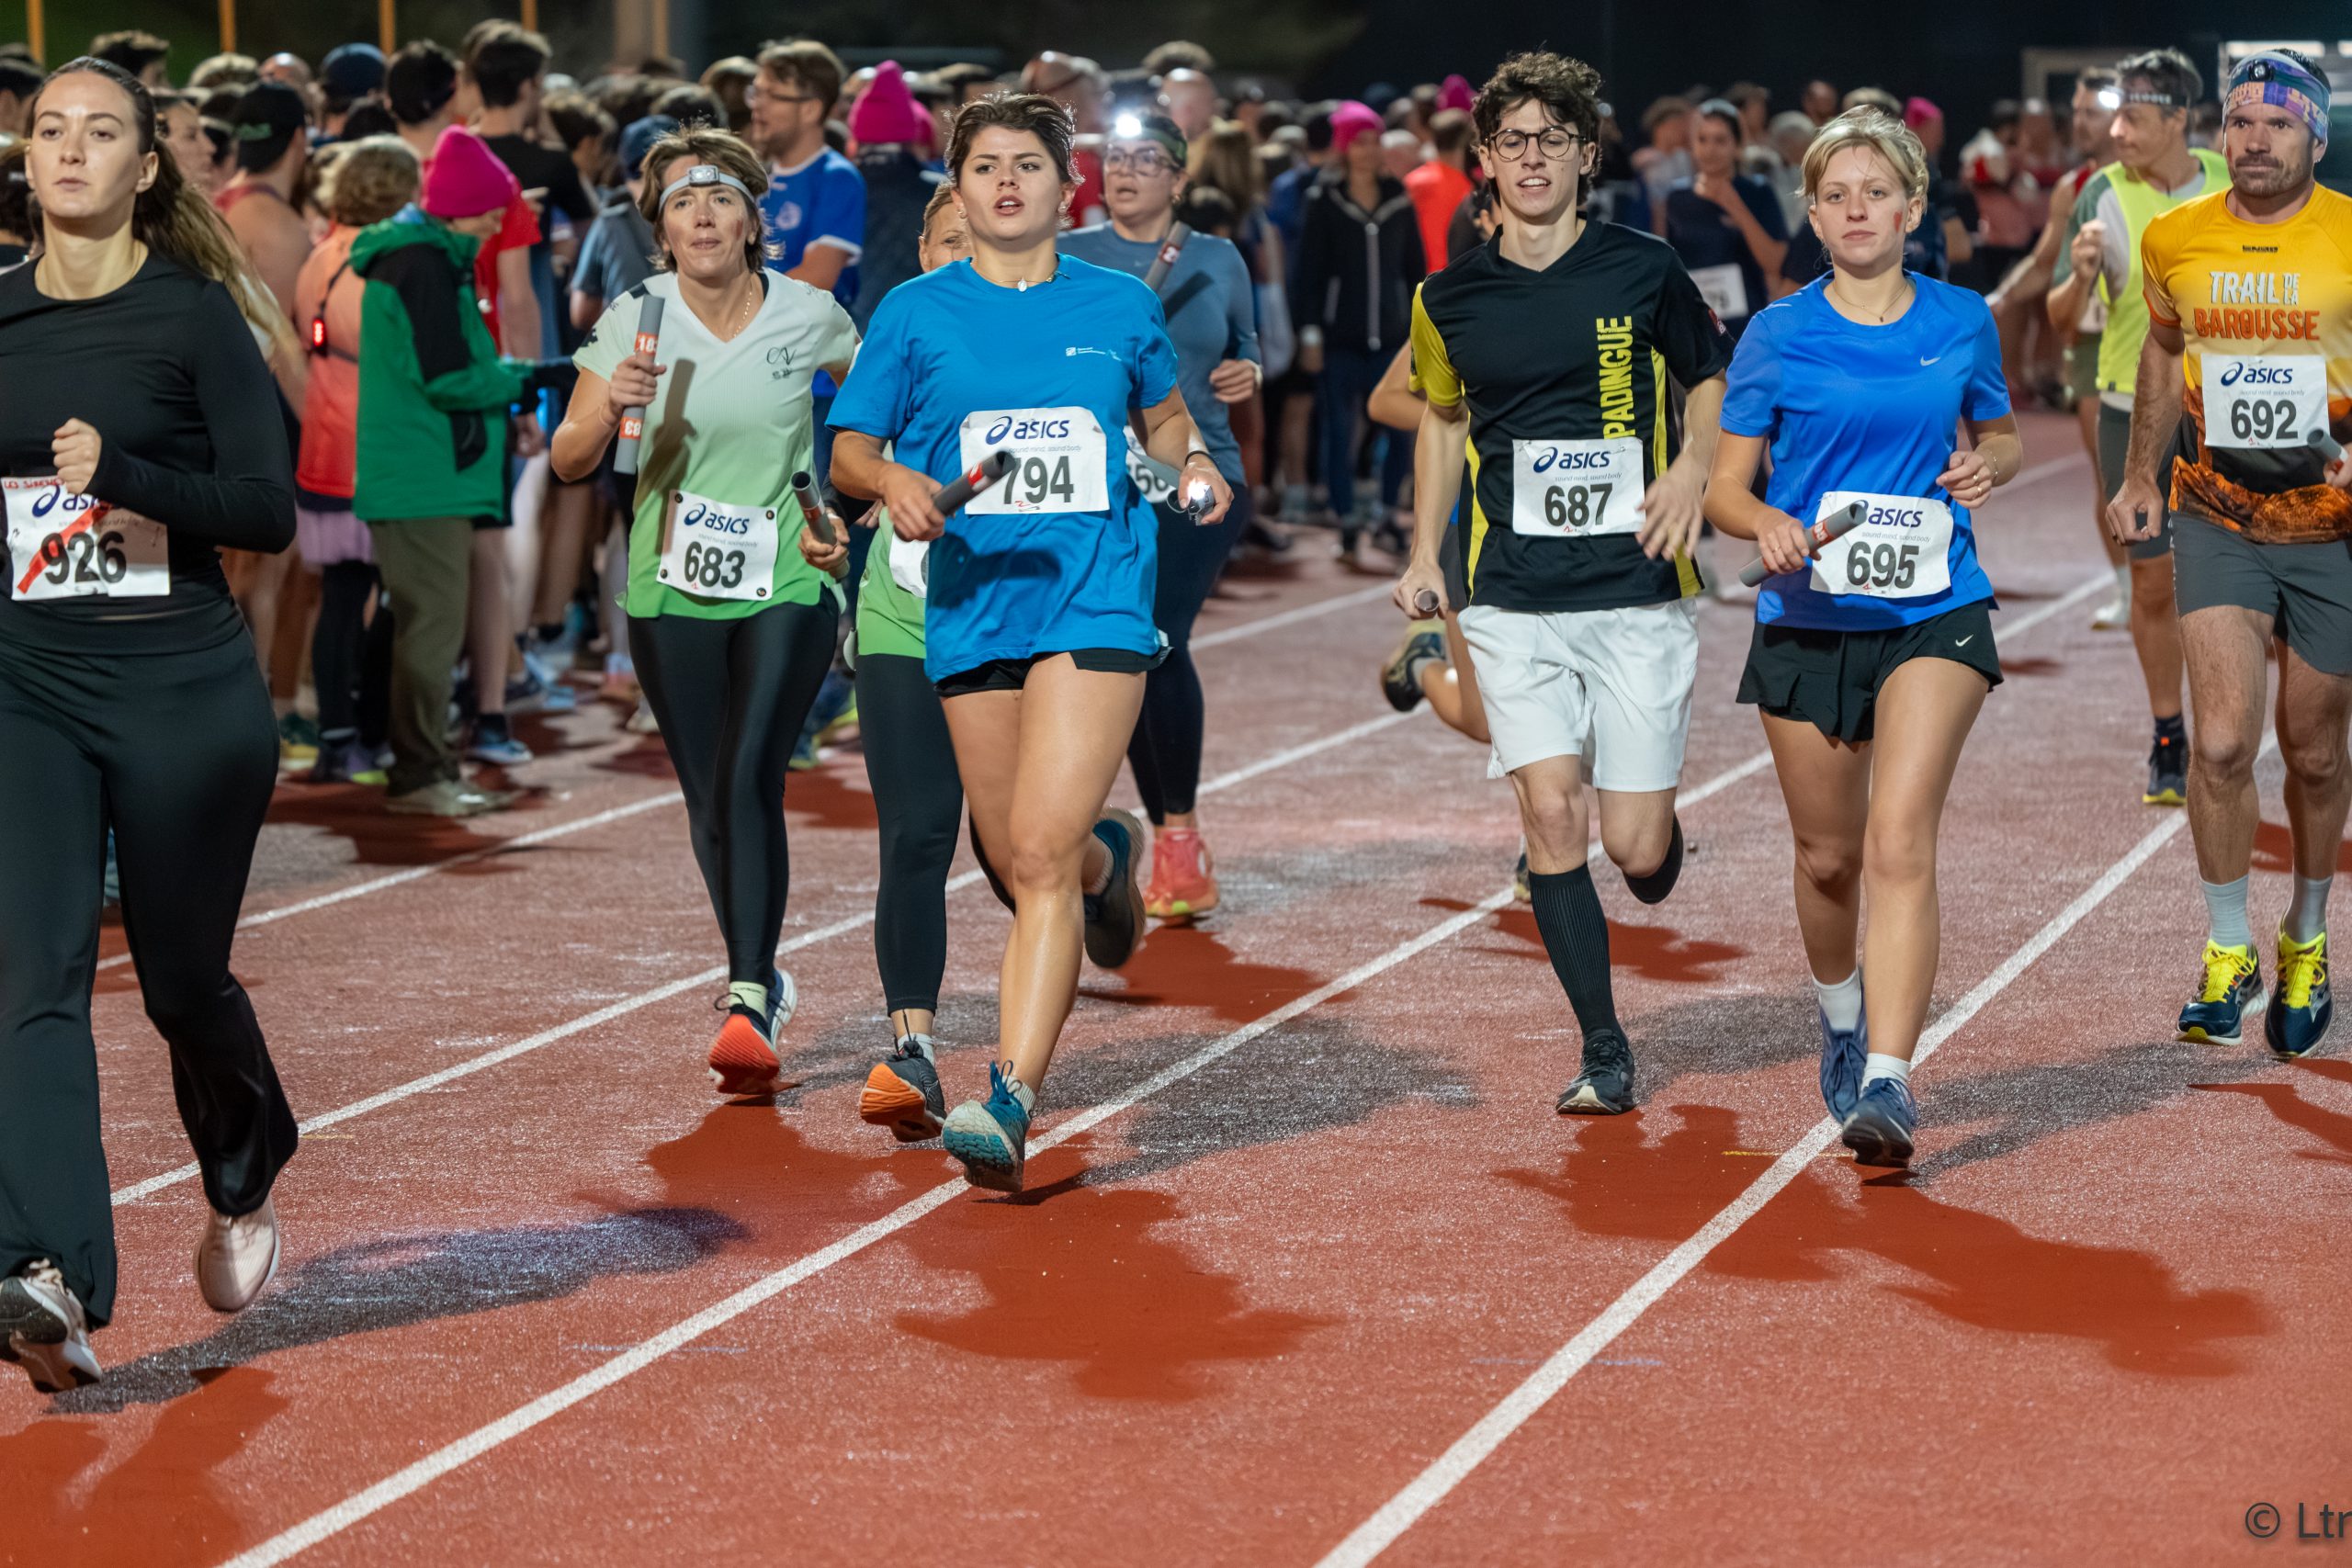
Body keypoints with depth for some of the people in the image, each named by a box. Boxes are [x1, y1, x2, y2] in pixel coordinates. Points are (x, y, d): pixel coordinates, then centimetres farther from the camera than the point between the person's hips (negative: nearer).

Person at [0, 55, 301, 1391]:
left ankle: (246, 1189, 41)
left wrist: (123, 474, -21)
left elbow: (271, 512, -10)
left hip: (185, 690, -3)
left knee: (184, 978, 11)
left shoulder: (195, 314, -5)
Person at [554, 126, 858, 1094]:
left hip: (788, 585, -2)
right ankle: (762, 979, 28)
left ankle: (748, 1004, -20)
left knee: (749, 780, -18)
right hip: (673, 588, 2)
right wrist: (608, 406, -23)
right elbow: (570, 461, -4)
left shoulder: (809, 317, -3)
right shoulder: (634, 320, -3)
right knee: (709, 800, 8)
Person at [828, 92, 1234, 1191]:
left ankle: (1011, 1101, -18)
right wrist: (892, 479, -13)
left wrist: (1192, 461, 4)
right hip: (971, 613, 2)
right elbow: (848, 449, 8)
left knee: (1041, 852, -16)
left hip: (1097, 606, -2)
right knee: (1018, 864, 10)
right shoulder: (916, 314, 6)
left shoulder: (1120, 307, 8)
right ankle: (1107, 859, 48)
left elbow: (1162, 413, 25)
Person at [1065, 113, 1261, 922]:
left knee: (1159, 641, -21)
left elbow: (1244, 352, 21)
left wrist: (1247, 376, -1)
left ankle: (1180, 832, -9)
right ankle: (1174, 852, 16)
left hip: (1198, 483, -1)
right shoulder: (1068, 259, 7)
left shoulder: (1218, 261, 9)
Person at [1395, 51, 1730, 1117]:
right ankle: (1604, 1055, -1)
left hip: (1639, 593, -1)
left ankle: (1658, 832, 35)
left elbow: (1711, 376, 14)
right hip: (1514, 598, 2)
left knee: (1635, 847, -4)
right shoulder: (1450, 297, 6)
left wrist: (1693, 469, -5)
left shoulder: (1642, 270, -1)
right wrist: (1424, 557, 15)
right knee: (1549, 813, -12)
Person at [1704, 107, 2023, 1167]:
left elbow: (2000, 433, 20)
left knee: (1899, 845, -17)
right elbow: (1724, 484, 2)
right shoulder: (1777, 336, 0)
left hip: (1935, 615, -1)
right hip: (1807, 621, 1)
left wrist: (1987, 464, -4)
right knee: (1828, 857, 12)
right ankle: (1842, 1018, 42)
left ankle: (1887, 1083, -22)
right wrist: (1768, 524, -21)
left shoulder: (1963, 323, 4)